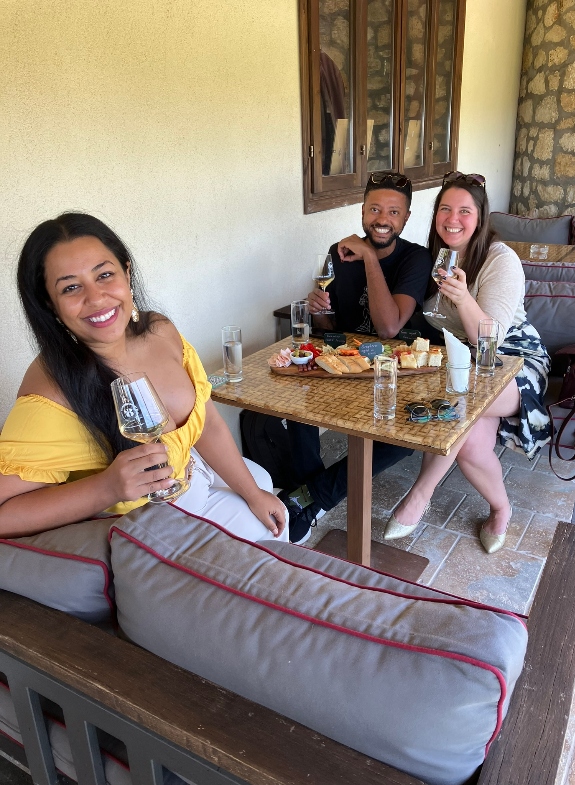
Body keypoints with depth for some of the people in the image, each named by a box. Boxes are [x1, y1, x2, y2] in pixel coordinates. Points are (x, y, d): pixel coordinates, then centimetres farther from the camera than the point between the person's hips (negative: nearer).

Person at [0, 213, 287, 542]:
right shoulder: (52, 394, -34)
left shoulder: (161, 332, -16)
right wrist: (107, 488, -46)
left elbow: (208, 425, -5)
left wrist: (254, 495, 2)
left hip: (191, 470, 6)